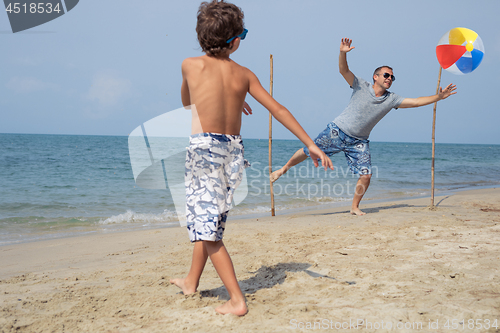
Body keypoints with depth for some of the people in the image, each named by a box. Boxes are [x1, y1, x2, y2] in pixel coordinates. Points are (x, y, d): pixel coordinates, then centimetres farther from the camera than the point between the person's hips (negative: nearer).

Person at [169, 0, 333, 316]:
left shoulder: (191, 65, -1)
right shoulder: (244, 74, 3)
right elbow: (278, 109, 3)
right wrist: (311, 144, 7)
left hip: (203, 148, -4)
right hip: (234, 151, 5)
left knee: (208, 227, -1)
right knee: (210, 221, 20)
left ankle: (237, 299, -5)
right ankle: (191, 281, 38)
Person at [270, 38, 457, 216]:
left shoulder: (392, 99, 2)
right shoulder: (361, 86, -6)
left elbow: (416, 102, 0)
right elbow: (343, 70, -16)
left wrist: (439, 97, -8)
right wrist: (343, 53, -34)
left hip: (359, 142, 3)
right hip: (338, 131, -3)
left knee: (366, 175, -9)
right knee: (309, 152, 0)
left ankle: (355, 207, 11)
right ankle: (284, 168, 27)